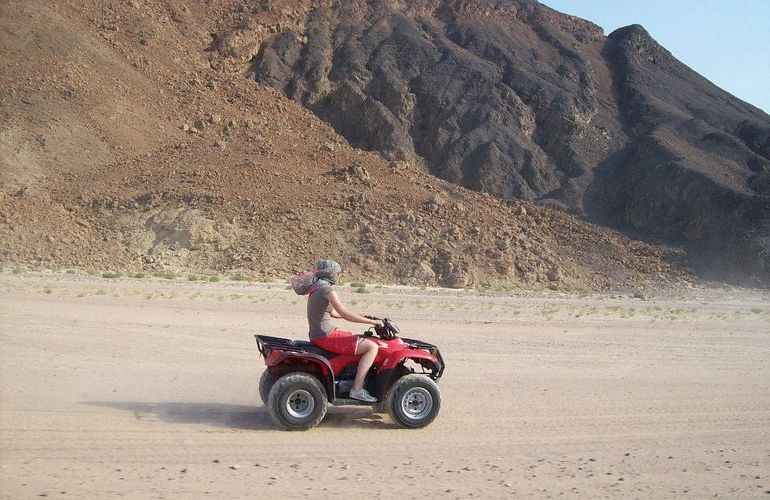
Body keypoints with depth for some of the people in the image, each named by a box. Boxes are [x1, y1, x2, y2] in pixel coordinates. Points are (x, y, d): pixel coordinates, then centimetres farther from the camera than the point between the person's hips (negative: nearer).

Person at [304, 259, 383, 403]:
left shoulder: (315, 289, 16)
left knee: (361, 340, 28)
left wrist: (362, 318, 24)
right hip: (327, 337, -10)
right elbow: (344, 314, -19)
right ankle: (357, 389, -15)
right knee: (372, 346, -12)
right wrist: (371, 321, -11)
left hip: (316, 336, 10)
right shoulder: (327, 290, -13)